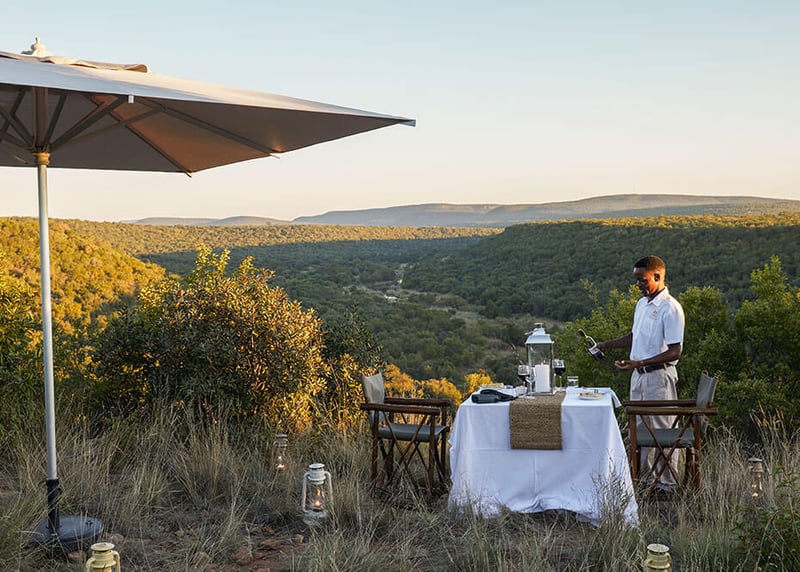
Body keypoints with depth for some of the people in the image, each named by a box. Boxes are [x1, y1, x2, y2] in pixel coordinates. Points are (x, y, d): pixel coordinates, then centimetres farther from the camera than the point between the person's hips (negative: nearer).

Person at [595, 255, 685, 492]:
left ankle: (668, 484, 7)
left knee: (662, 430, -2)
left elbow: (674, 352, -19)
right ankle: (642, 477, 25)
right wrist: (604, 345, 15)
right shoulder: (642, 304, 12)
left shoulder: (670, 308, -16)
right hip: (638, 375, 9)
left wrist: (640, 363, -27)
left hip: (659, 376, -9)